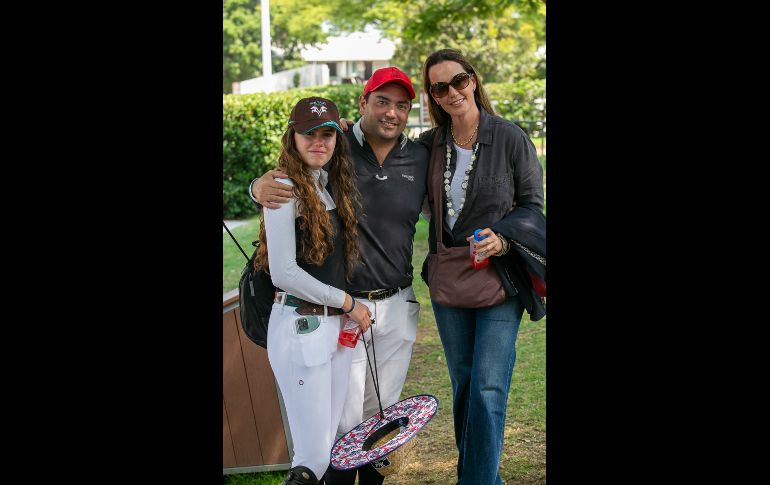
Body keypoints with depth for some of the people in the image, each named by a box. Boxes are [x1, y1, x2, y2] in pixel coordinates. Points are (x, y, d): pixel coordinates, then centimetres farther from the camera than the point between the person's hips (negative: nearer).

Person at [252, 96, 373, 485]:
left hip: (336, 323, 8)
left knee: (332, 445, 11)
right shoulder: (285, 190, -11)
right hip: (300, 325, -7)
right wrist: (347, 302, -9)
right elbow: (283, 273, -16)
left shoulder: (331, 187, 12)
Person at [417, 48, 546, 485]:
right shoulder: (429, 145, 1)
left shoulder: (511, 138, -9)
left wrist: (501, 237, -22)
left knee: (488, 388, -8)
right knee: (462, 382, 15)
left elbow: (533, 205, -4)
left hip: (501, 277, -4)